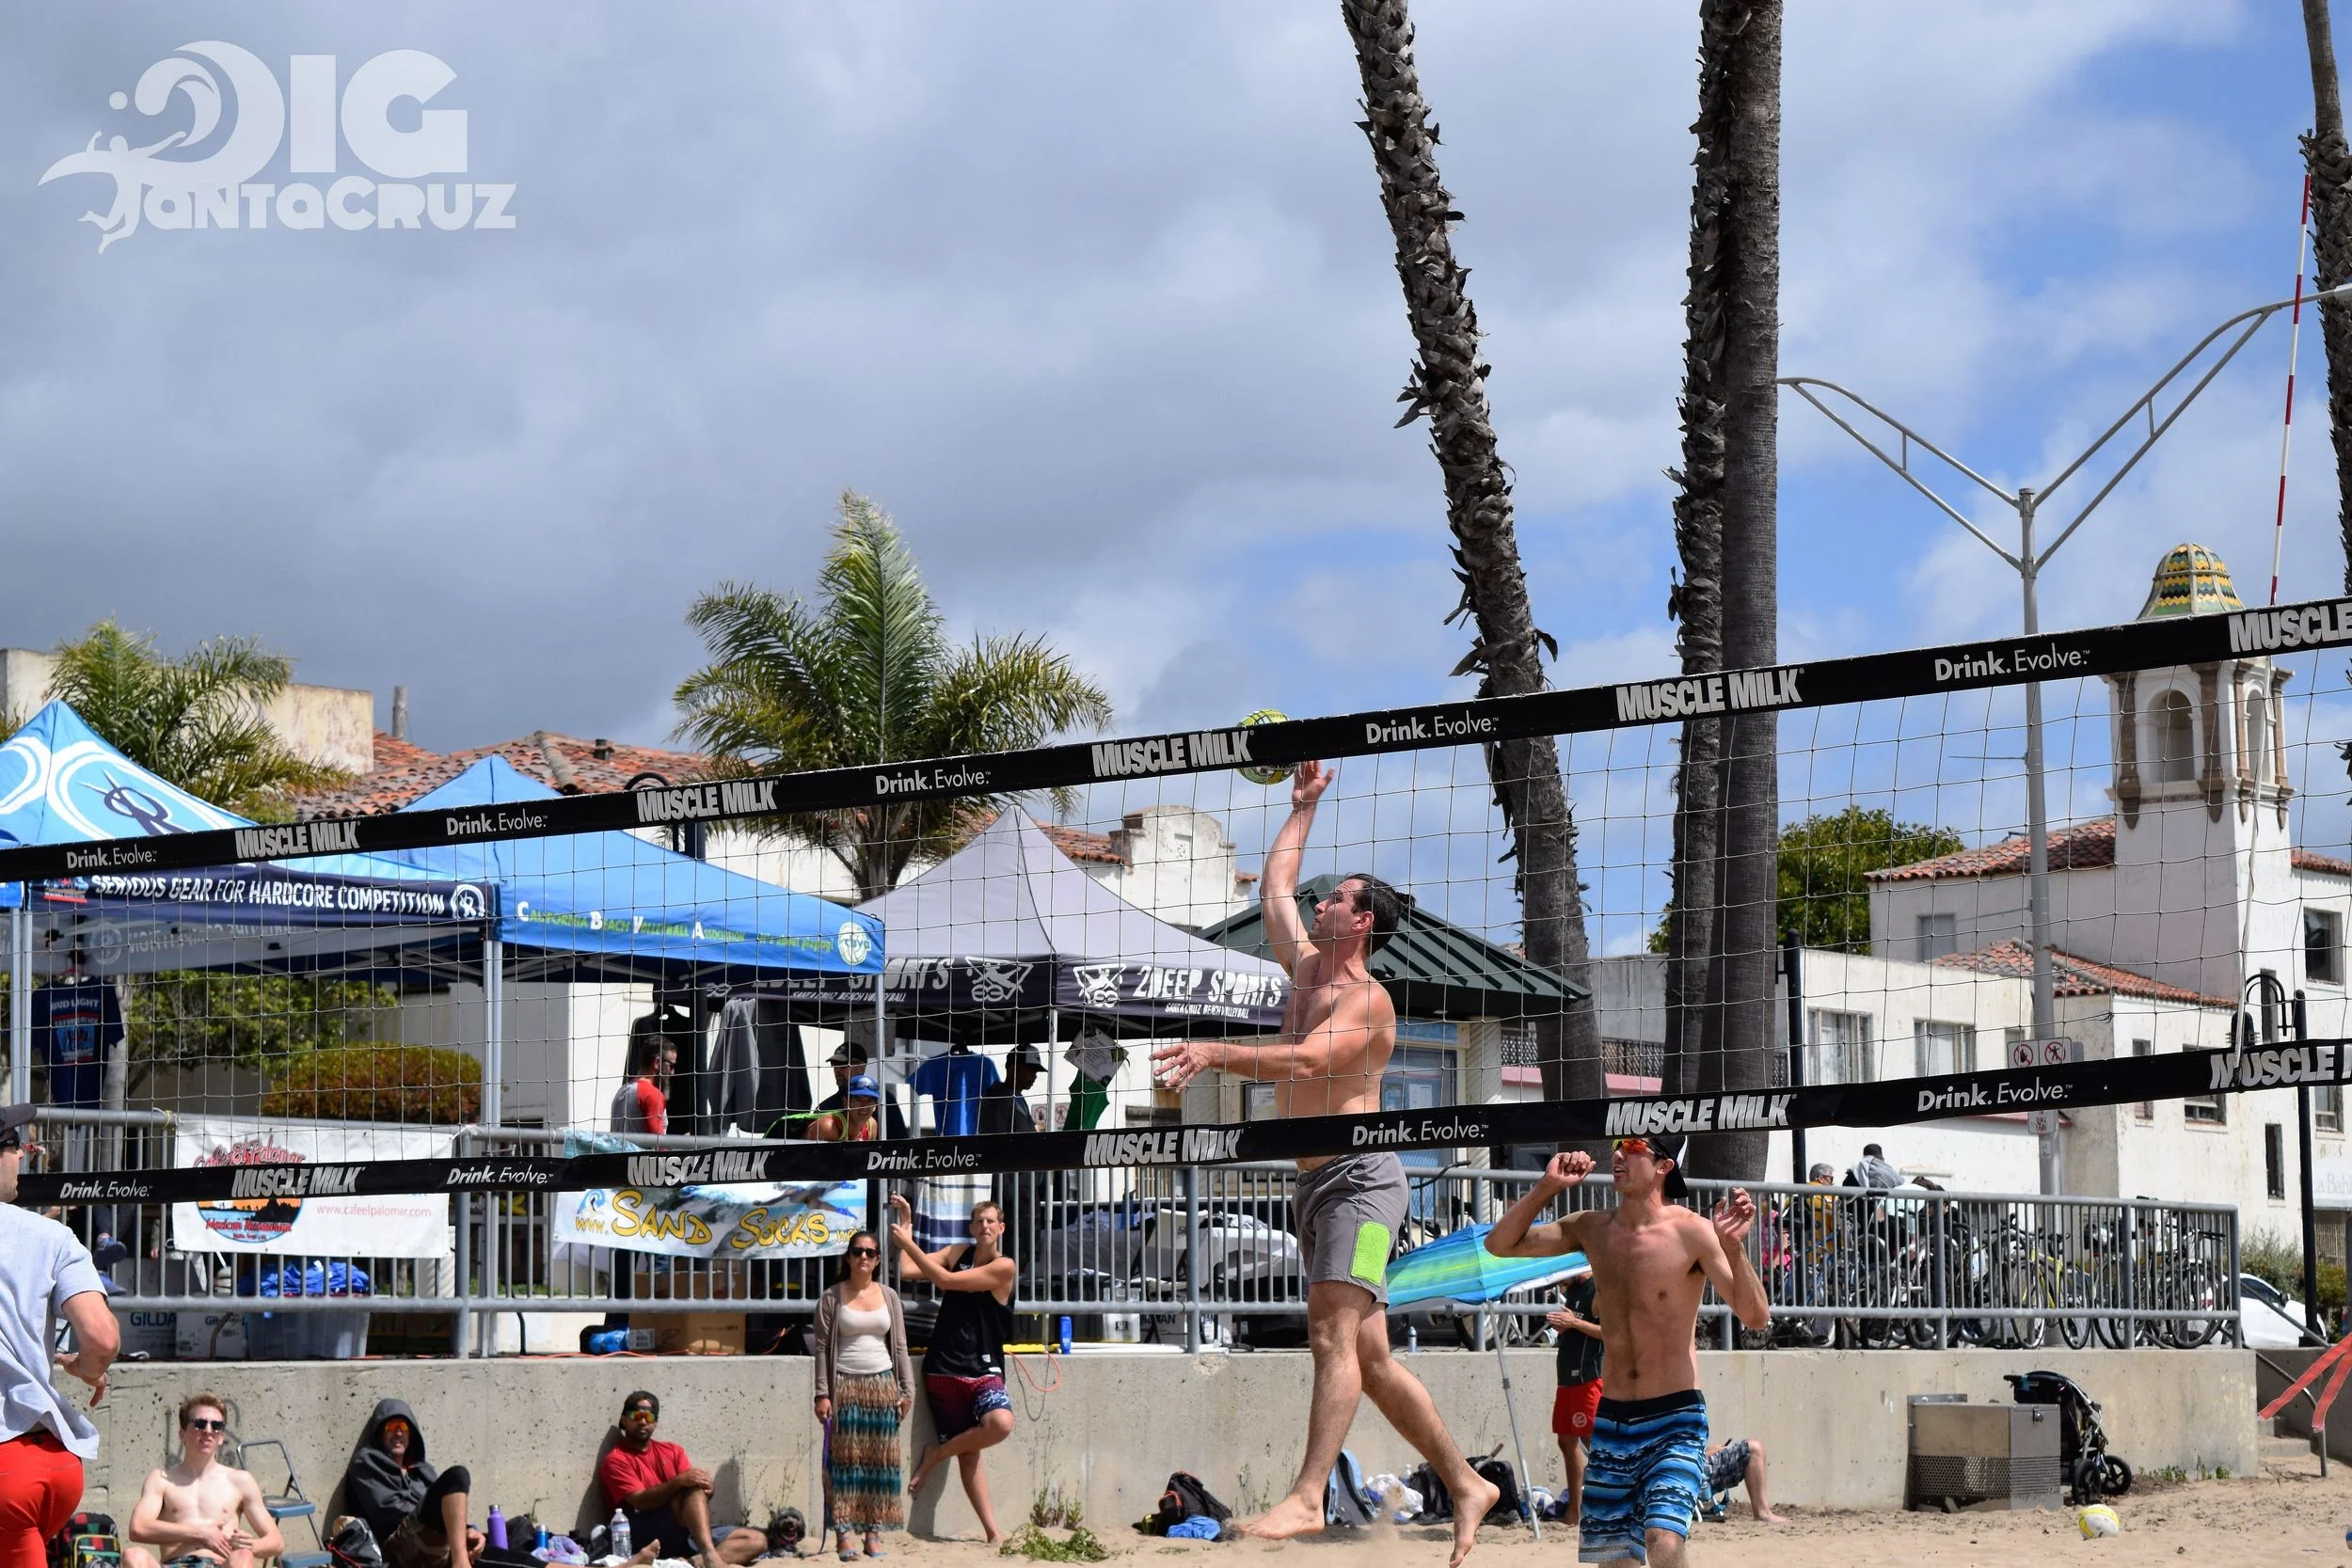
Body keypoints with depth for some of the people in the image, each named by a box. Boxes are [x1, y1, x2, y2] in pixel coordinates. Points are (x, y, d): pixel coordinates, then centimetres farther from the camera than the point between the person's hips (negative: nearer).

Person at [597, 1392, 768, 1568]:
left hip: (686, 1530, 6)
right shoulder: (616, 1460, 1)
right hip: (648, 1536, -6)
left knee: (757, 1540, -11)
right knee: (693, 1488, -29)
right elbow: (640, 1502, -13)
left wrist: (705, 1488, -16)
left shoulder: (672, 1450, 20)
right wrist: (679, 1482, -26)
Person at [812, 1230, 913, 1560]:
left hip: (882, 1384, 3)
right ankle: (843, 1536, -7)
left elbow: (899, 1347, 11)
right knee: (846, 1460, -6)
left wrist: (907, 1390, 5)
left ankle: (872, 1535, 5)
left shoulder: (889, 1296, 10)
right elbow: (822, 1349, -1)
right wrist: (822, 1394, -8)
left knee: (879, 1460, 1)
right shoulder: (832, 1298, 1)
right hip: (845, 1385, -3)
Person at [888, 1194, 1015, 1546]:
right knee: (967, 1455, -2)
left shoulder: (1004, 1267, -8)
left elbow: (946, 1281, -14)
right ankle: (993, 1533, 4)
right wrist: (907, 1223, -1)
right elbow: (910, 1268, 2)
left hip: (983, 1369, -3)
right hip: (943, 1369, 3)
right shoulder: (958, 1253, 9)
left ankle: (937, 1454, -6)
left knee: (1000, 1424, -31)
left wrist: (907, 1243, -14)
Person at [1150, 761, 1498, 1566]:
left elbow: (1304, 1061, -25)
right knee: (1367, 1353, 7)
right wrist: (1303, 807, 35)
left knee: (1335, 1333, -19)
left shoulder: (1367, 999, -9)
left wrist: (1215, 1053, -33)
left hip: (1359, 1175, -9)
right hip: (1312, 1182, 9)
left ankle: (1307, 1497, -29)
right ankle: (1466, 1483, 14)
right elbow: (1274, 890, 29)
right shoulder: (1306, 967, 17)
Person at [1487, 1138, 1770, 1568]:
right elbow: (1500, 1244, 7)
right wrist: (1547, 1188, -6)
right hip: (1611, 1420, 6)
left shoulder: (1692, 1232, -11)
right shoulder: (1592, 1228, 5)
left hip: (1674, 1422, -6)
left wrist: (1734, 1247, -34)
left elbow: (1755, 1316, -17)